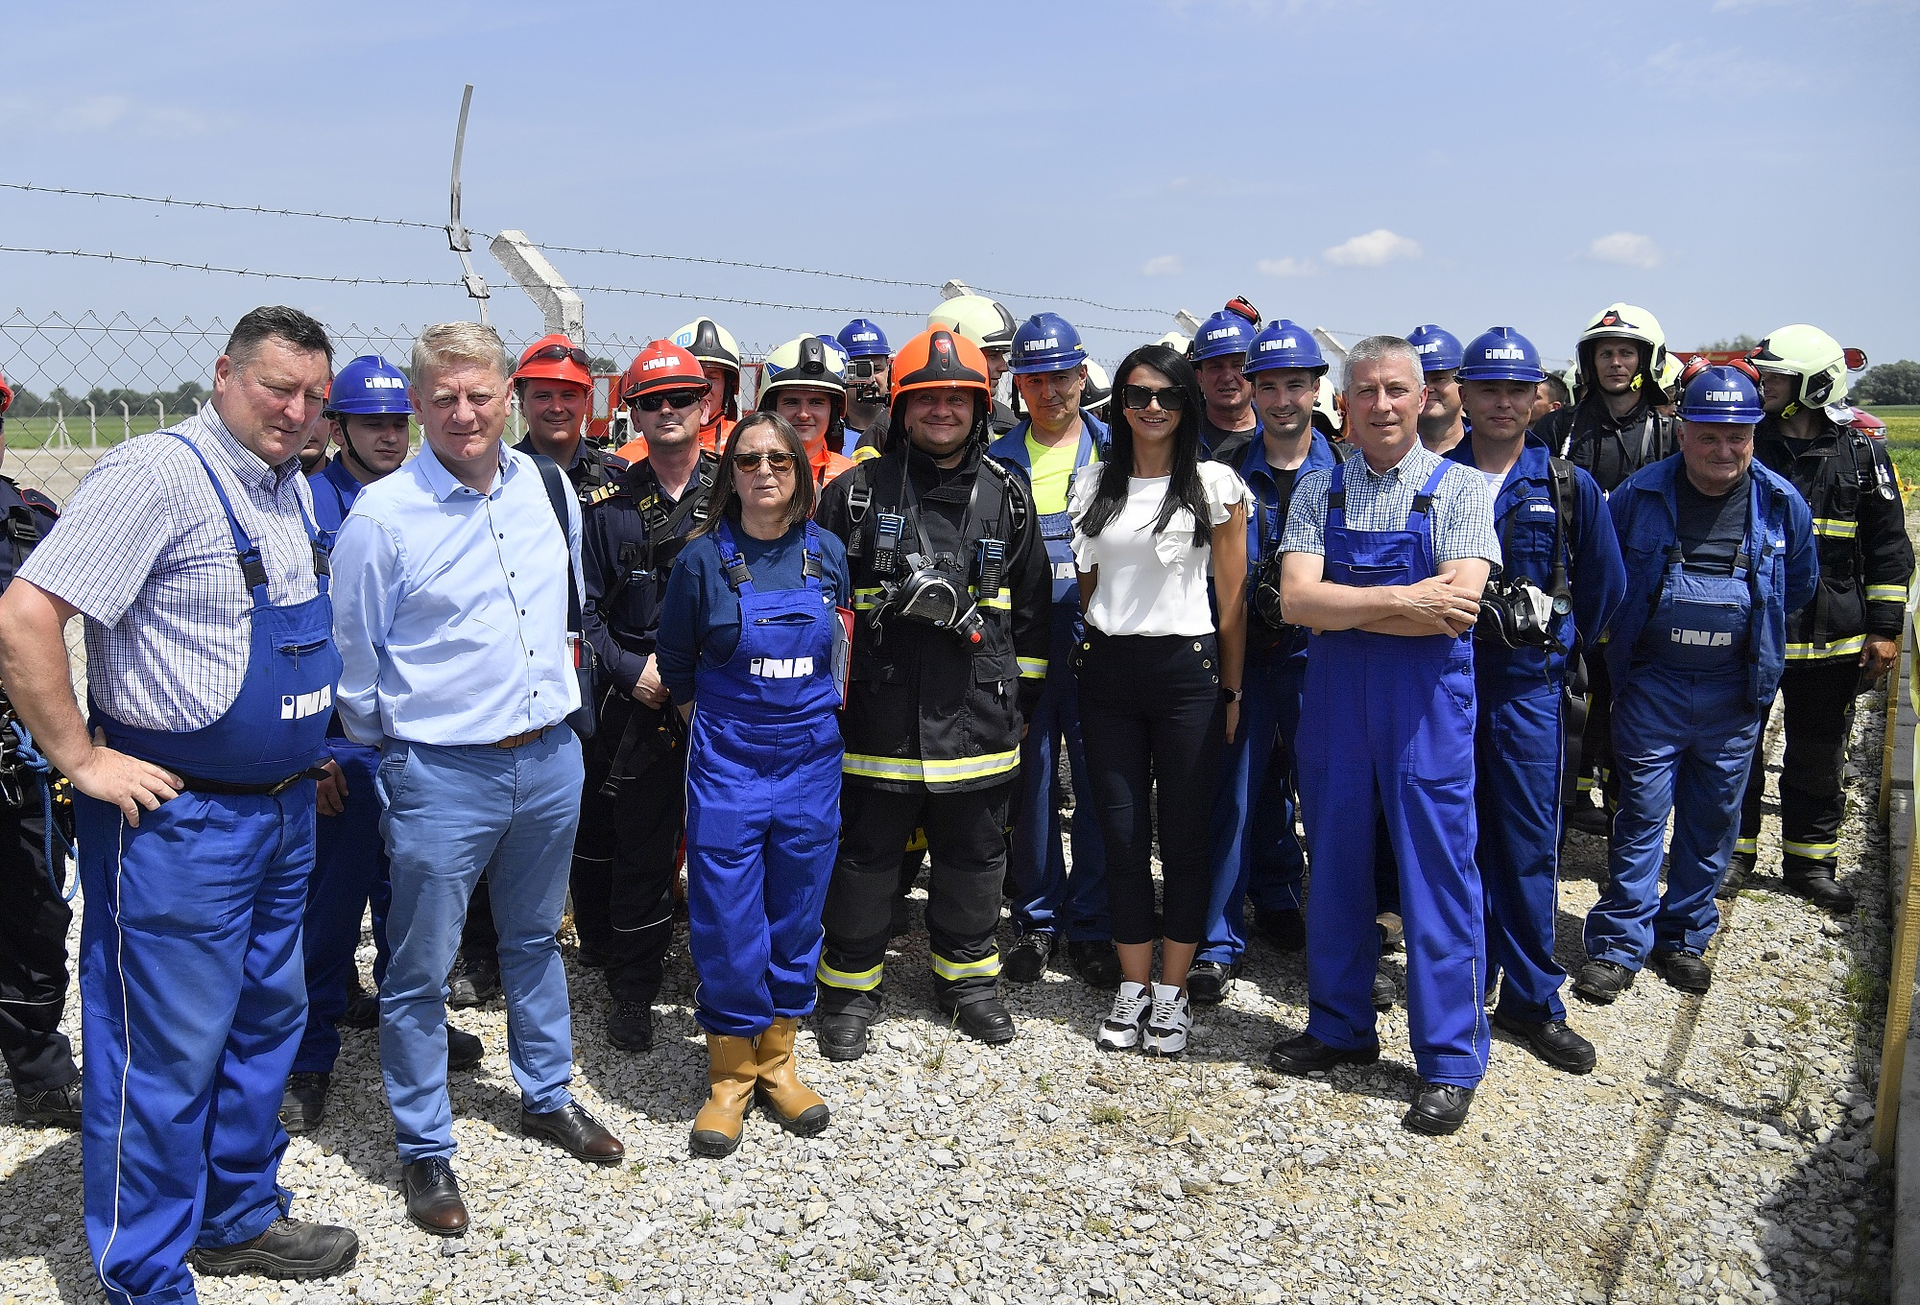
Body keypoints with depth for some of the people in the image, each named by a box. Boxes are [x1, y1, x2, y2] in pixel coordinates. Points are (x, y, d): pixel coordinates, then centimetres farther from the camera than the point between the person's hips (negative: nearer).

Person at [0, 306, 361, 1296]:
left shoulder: (294, 488, 10)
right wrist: (81, 760, -17)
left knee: (266, 1020, 19)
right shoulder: (157, 472, -16)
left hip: (283, 809, 9)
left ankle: (240, 1218, 37)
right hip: (177, 817, -8)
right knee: (167, 1053, 3)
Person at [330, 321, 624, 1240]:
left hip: (551, 759, 5)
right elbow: (352, 660, -5)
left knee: (535, 940, 21)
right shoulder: (382, 516, -14)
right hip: (441, 775, -5)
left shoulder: (551, 489, 2)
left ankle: (546, 1097, 40)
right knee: (421, 968, 6)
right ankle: (424, 1150, 25)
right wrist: (391, 750, 4)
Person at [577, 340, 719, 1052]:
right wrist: (631, 669, -8)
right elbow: (587, 608, 5)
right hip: (639, 707, 0)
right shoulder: (609, 506, 3)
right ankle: (631, 988, 23)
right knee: (639, 850, 7)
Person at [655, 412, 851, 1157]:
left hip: (811, 760, 3)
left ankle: (777, 1060, 28)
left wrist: (817, 714, 12)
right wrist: (713, 729, 5)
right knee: (727, 923, 0)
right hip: (727, 763, -3)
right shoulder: (704, 558, -6)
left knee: (796, 914, 11)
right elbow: (675, 667, 5)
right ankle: (730, 1074, 18)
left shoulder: (827, 555, 1)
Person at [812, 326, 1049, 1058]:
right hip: (878, 716, -2)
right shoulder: (856, 492, -1)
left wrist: (1024, 694, 14)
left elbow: (1032, 604, 15)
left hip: (978, 717, 3)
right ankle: (850, 985, 24)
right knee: (865, 855, 7)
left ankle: (967, 975, 33)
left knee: (973, 856, 14)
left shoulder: (1007, 497, 8)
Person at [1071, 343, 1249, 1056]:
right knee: (1122, 832, 5)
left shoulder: (1215, 483, -1)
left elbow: (1232, 596, 0)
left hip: (1186, 671, -3)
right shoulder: (1093, 482, 10)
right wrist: (1089, 654, 11)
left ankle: (1172, 994, 16)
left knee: (1182, 836, 2)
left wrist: (1231, 690, -2)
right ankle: (1132, 990, 18)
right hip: (1106, 670, 3)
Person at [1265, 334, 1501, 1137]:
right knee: (1335, 866, 12)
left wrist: (1342, 607, -12)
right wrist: (1403, 600, -17)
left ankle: (1450, 1061, 13)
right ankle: (1340, 1027, 28)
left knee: (1437, 875, 0)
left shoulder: (1460, 489, -1)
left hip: (1427, 702, -3)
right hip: (1332, 699, 3)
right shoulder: (1317, 492, 6)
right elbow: (1296, 600, -7)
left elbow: (1459, 608, -14)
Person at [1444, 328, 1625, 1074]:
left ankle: (1532, 999, 13)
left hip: (1529, 685, 0)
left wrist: (1561, 643, 12)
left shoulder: (1568, 488, 3)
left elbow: (1604, 582, 12)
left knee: (1530, 843, 2)